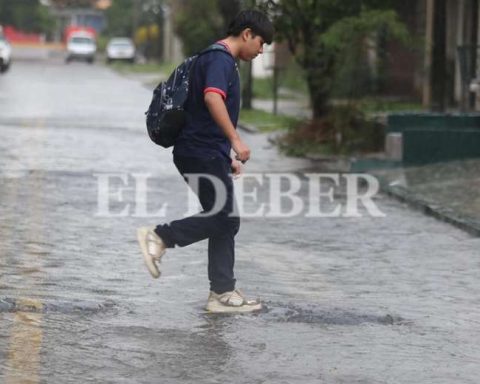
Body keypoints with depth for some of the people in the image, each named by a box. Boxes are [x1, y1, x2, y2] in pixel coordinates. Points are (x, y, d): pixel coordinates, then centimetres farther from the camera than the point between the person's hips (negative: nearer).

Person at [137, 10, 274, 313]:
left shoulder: (224, 61, 21)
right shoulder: (220, 59, -12)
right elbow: (212, 98, -30)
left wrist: (228, 157, 28)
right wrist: (236, 140, -34)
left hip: (211, 154, 10)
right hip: (202, 154, -10)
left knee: (226, 222, 8)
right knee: (224, 219, -10)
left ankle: (223, 294, 8)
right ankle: (159, 237, -6)